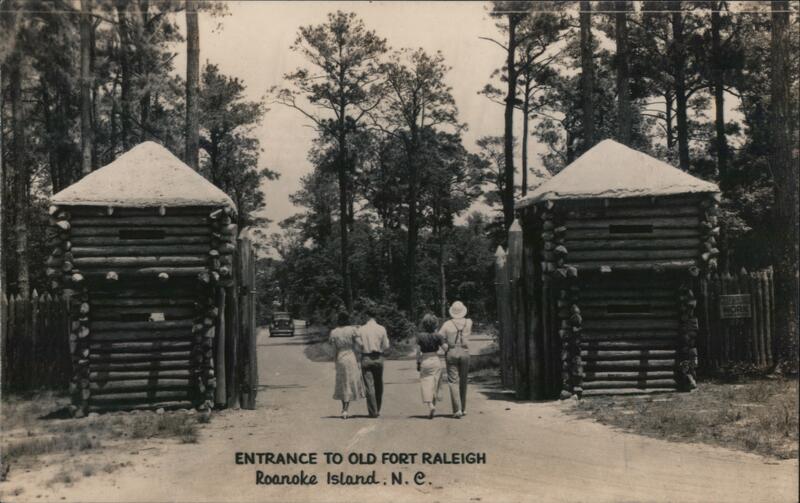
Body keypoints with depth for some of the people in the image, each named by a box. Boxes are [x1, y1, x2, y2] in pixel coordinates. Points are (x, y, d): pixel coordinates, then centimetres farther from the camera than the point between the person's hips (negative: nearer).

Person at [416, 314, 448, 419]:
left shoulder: (420, 336, -6)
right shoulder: (437, 336, -5)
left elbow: (418, 351, -5)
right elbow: (446, 348, -10)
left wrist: (418, 363, 4)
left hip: (425, 361, -1)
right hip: (436, 360, 2)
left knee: (426, 384, -1)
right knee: (435, 384, 13)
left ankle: (430, 405, -19)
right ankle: (433, 405, 20)